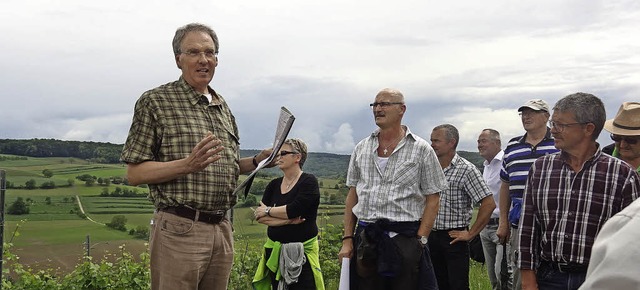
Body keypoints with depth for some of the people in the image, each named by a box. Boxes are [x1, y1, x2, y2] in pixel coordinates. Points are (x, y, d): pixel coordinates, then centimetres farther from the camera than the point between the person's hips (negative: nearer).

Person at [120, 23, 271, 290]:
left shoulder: (223, 107, 15)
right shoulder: (155, 102, -5)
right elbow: (134, 174, -8)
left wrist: (257, 161, 6)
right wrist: (188, 164, -22)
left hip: (222, 229, 6)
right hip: (179, 229, -6)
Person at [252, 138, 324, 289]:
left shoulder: (309, 182, -5)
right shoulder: (274, 185, 11)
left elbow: (294, 210, -19)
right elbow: (260, 217, 0)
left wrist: (268, 211, -4)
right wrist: (288, 220, -13)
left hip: (302, 251, -5)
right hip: (275, 251, 5)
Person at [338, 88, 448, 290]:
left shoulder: (421, 149, 1)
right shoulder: (361, 148, 12)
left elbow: (432, 199, -1)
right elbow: (352, 195, 13)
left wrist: (420, 240, -10)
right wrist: (347, 239, 6)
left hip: (404, 237, -3)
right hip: (365, 239, 3)